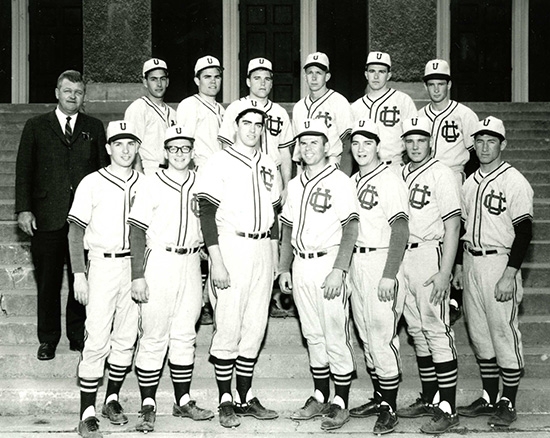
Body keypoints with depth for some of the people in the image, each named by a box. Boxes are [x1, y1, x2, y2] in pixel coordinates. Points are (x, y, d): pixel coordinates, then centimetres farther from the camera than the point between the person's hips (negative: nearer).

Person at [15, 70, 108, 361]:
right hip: (47, 217, -1)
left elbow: (104, 170, 9)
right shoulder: (36, 127, 8)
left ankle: (79, 336, 18)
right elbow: (24, 171, 5)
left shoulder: (94, 128, 11)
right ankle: (48, 339, 18)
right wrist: (24, 209, -4)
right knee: (48, 282, 6)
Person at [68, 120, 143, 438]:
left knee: (127, 338, 8)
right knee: (98, 340, -7)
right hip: (102, 265, -4)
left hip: (136, 265, 4)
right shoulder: (92, 183, -1)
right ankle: (88, 413, -1)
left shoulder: (145, 184, 9)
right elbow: (76, 231, -1)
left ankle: (113, 398, 24)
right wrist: (79, 274, -8)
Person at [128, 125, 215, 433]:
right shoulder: (153, 184, -3)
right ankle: (148, 405, 4)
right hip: (158, 261, -4)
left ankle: (183, 401, 18)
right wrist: (138, 275, -11)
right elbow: (137, 231, -5)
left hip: (191, 263, 4)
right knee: (154, 336, -2)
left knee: (185, 335, 10)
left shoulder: (201, 183, 9)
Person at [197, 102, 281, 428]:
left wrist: (275, 257, 13)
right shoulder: (220, 163, -3)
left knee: (255, 328, 7)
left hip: (263, 251, 6)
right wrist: (216, 261, -15)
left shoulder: (268, 166, 15)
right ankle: (226, 401, 4)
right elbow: (207, 214, -9)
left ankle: (246, 398, 15)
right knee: (229, 327, -5)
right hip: (231, 247, -5)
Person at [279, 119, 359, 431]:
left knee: (336, 338, -4)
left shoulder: (340, 181, -6)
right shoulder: (295, 184, 15)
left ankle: (341, 403, 4)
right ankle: (321, 397, 21)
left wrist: (338, 270, -18)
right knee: (313, 337, 12)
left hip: (328, 264, -6)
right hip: (301, 267, 7)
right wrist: (284, 269, 15)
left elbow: (350, 229, -12)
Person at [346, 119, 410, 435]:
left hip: (381, 261, -8)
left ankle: (390, 408, 0)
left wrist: (389, 275, -21)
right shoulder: (352, 181, 14)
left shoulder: (389, 180, -10)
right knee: (366, 337, 13)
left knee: (382, 337, -7)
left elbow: (400, 231, -16)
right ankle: (379, 399, 23)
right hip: (356, 263, 8)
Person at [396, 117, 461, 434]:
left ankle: (448, 410, -5)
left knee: (437, 331, -9)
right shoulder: (401, 174, 14)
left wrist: (444, 272, -19)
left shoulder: (441, 174, -7)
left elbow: (452, 227, -12)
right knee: (417, 331, 12)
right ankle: (429, 400, 22)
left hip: (430, 255, -7)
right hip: (402, 257, 8)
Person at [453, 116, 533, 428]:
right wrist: (459, 265, 16)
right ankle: (489, 398, 22)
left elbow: (524, 232, -13)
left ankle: (508, 403, 7)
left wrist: (509, 274, -18)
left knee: (504, 332, -3)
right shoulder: (470, 182, 14)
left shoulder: (515, 181, -8)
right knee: (479, 333, 11)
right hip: (471, 264, 7)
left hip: (499, 262, -7)